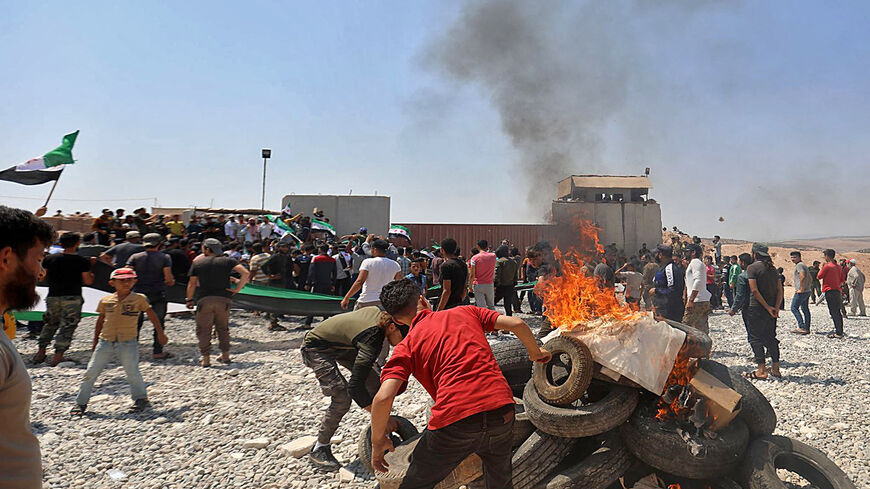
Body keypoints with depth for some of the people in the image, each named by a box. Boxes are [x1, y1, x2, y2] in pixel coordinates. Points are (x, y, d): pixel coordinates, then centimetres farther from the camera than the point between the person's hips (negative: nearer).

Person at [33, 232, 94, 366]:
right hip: (72, 298, -4)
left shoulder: (49, 259, 0)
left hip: (53, 297, 4)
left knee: (50, 324, 21)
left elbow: (45, 277, 8)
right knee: (68, 326, 4)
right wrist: (91, 274, 12)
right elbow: (88, 281, -7)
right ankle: (58, 356, 4)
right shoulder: (83, 261, -9)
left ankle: (40, 352, 22)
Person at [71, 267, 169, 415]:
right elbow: (100, 320, 18)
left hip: (128, 342, -3)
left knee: (132, 372, -9)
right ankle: (81, 403, 22)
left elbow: (152, 315, 6)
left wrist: (160, 333, 7)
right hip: (105, 342, 3)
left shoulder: (139, 299, -2)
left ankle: (140, 399, 11)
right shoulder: (105, 300, 6)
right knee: (91, 372, 5)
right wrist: (95, 340, 22)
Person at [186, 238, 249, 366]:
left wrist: (189, 299, 17)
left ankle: (206, 358, 5)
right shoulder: (227, 261, 7)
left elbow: (192, 284, 6)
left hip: (204, 299, -1)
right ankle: (225, 355, 18)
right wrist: (237, 289, 0)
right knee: (223, 328, 16)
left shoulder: (197, 263, 8)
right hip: (223, 299, 2)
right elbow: (246, 273, -5)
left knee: (203, 330, 7)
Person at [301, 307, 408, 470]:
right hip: (316, 348, -9)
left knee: (374, 381, 4)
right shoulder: (372, 339, -37)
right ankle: (319, 449, -3)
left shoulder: (378, 312, -14)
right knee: (342, 397, -21)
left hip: (340, 344, 9)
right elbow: (355, 386, -39)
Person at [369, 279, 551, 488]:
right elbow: (517, 324, 11)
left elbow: (383, 397, -5)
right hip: (501, 411, 4)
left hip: (453, 421, -3)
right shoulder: (465, 312, 16)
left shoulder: (406, 346, 9)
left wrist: (378, 441, 10)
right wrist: (535, 352, 30)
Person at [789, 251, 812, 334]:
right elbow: (810, 279, 25)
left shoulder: (799, 265, -11)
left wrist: (801, 289, -20)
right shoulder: (804, 265, 20)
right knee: (805, 309, 10)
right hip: (807, 291, 10)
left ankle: (802, 327, -11)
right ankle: (807, 329, 12)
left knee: (794, 308, -7)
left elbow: (802, 276, -25)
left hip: (801, 292, -10)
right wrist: (809, 287, 20)